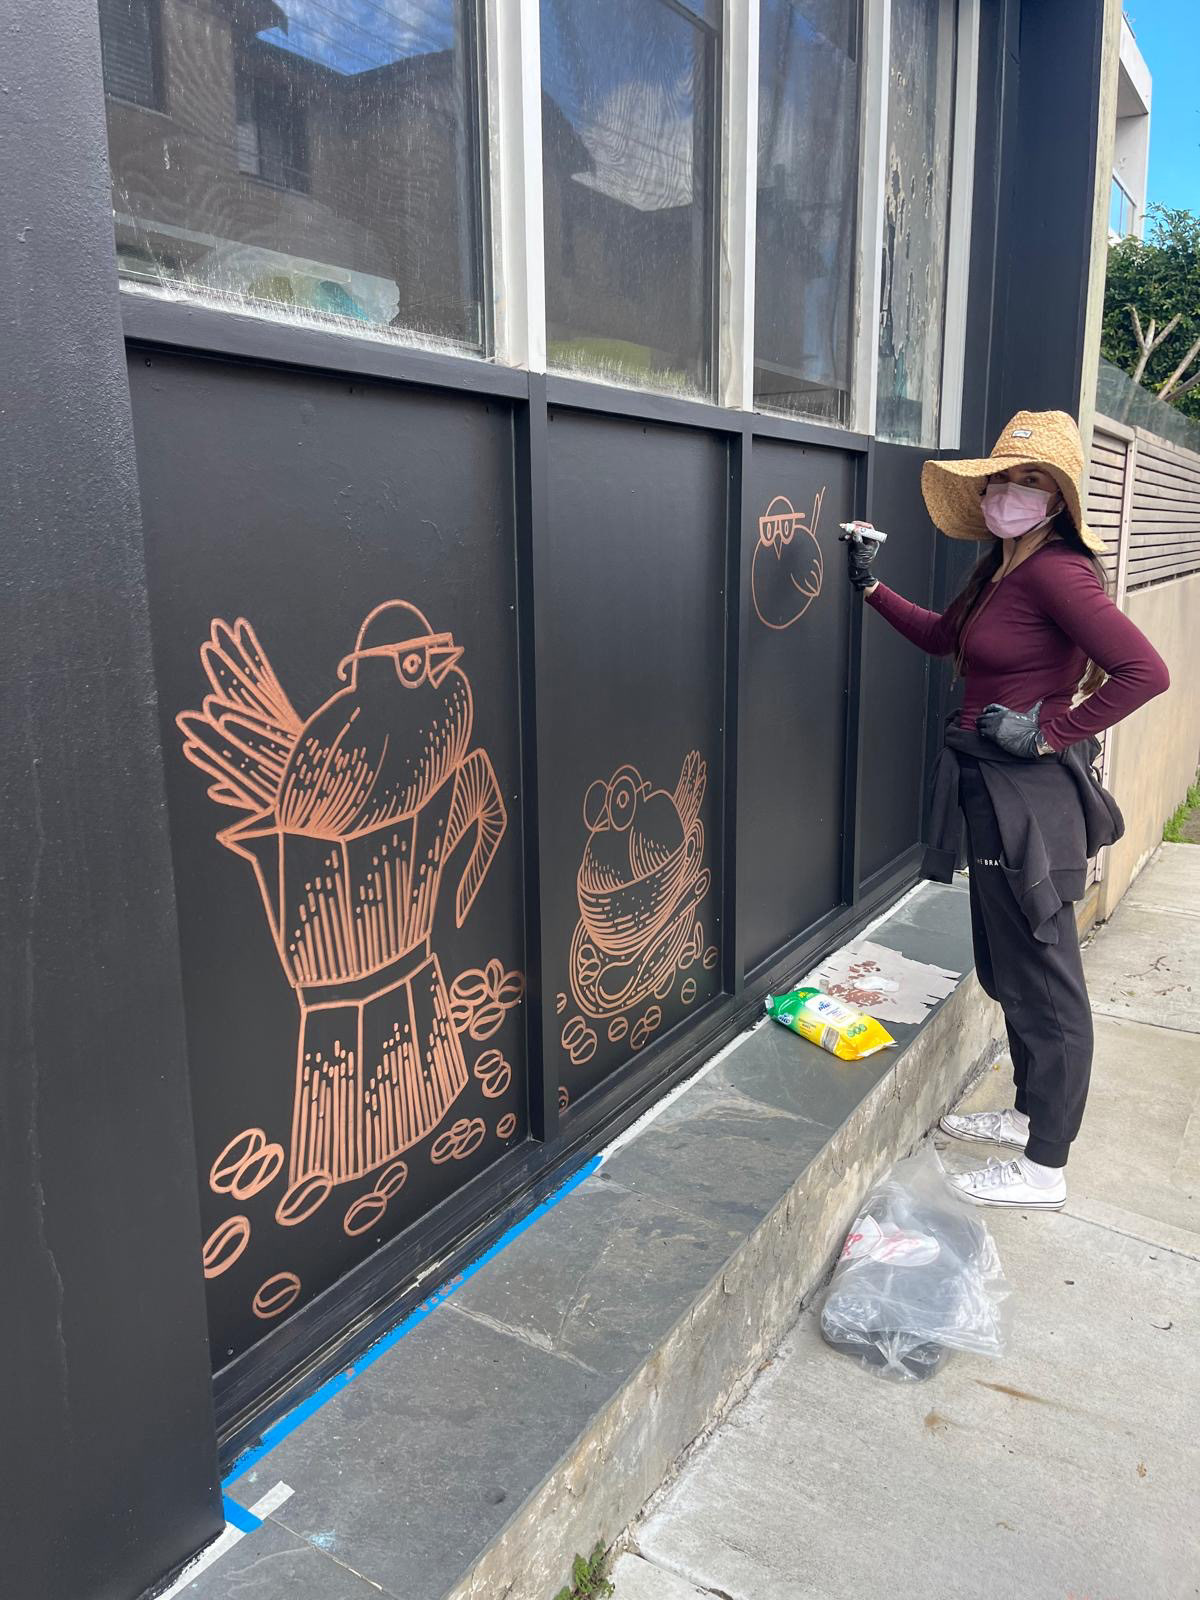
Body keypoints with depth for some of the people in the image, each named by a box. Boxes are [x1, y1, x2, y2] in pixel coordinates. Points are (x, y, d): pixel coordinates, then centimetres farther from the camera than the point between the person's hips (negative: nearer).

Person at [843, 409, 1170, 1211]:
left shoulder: (1056, 570, -18)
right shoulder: (1000, 572, 11)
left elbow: (1145, 670, -25)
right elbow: (941, 636, 26)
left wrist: (1049, 735, -19)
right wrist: (871, 584, 18)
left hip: (1031, 795, -10)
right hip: (993, 791, 10)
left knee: (1042, 979, 2)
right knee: (1010, 967, 21)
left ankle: (1044, 1167, 17)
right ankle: (1029, 1111, 40)